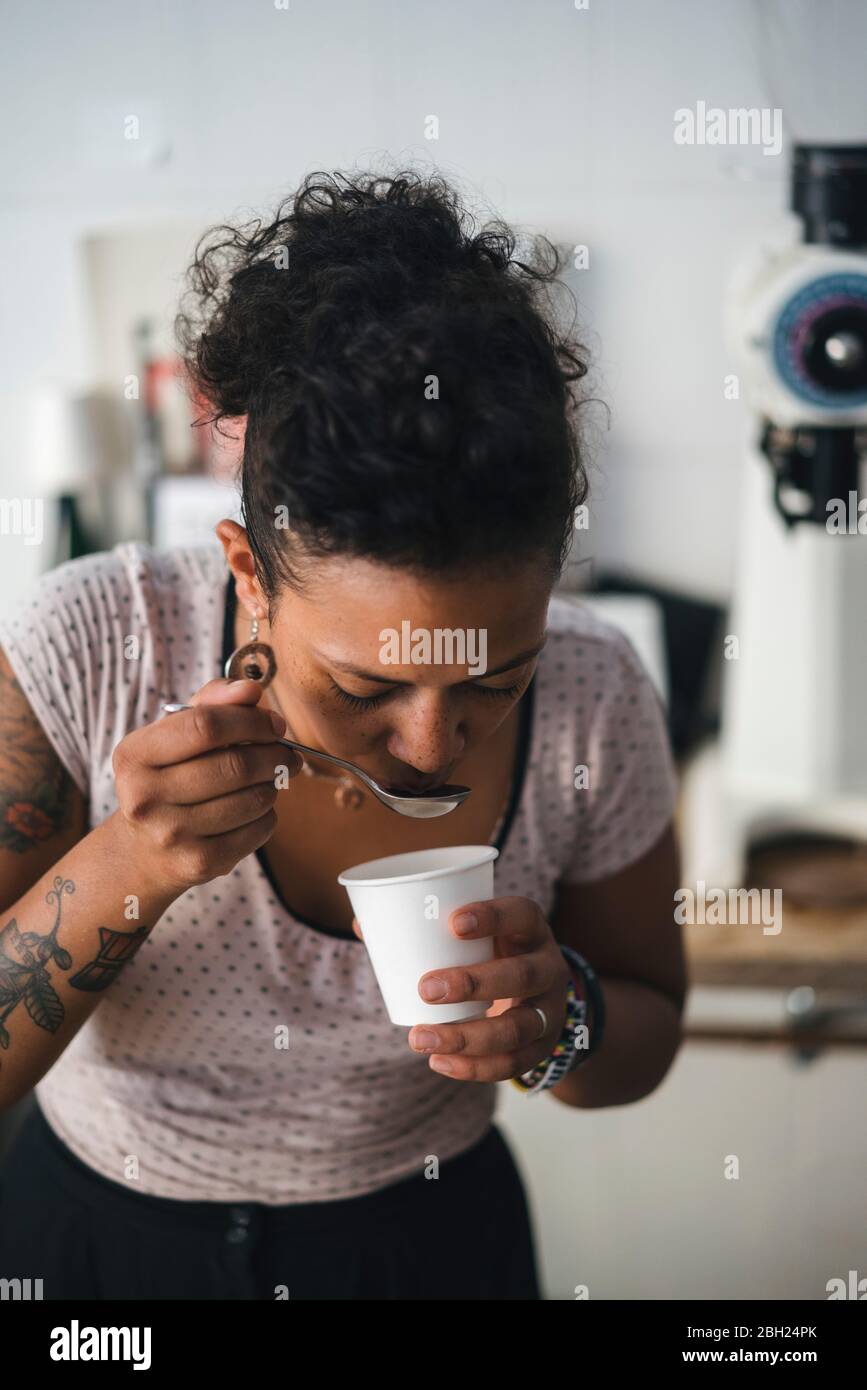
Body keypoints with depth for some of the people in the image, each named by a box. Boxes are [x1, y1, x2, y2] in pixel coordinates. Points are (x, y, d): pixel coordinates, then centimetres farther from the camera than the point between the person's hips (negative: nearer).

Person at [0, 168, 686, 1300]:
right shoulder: (92, 645, -26)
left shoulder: (593, 699, -20)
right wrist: (126, 868, -37)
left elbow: (647, 1036, -5)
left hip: (430, 1238, 1)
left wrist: (561, 1021, -25)